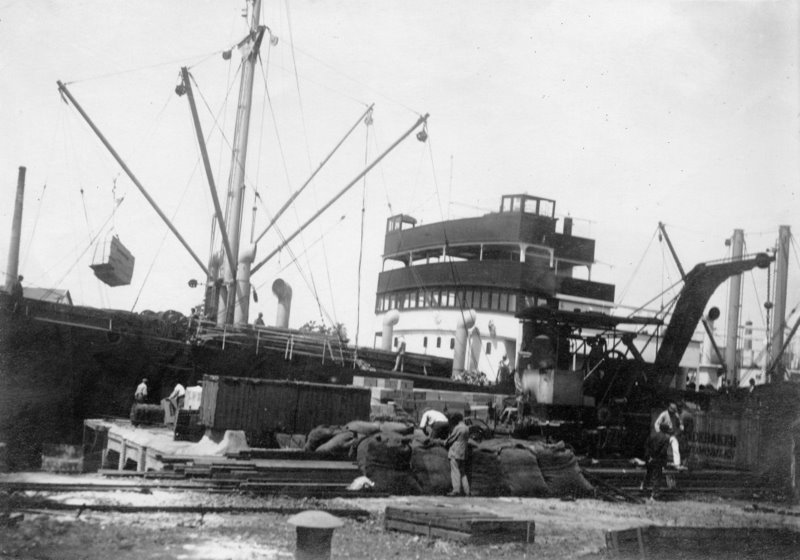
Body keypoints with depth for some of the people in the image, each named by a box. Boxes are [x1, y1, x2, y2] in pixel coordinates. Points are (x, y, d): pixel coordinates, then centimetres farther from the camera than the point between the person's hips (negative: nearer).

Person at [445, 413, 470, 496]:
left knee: (455, 471, -8)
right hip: (463, 453, 8)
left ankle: (456, 490, -15)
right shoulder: (467, 428, 12)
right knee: (462, 472, 12)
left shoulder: (458, 428, -12)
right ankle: (466, 491, 10)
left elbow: (451, 439, -6)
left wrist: (445, 443, 15)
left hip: (455, 452, -8)